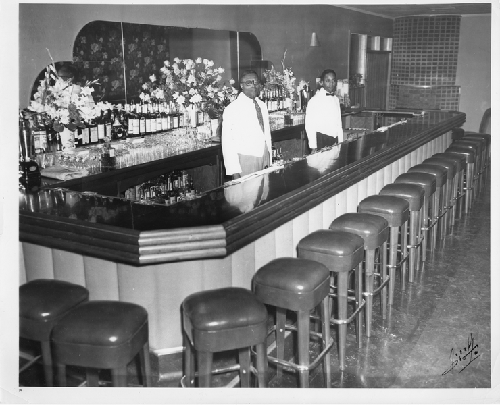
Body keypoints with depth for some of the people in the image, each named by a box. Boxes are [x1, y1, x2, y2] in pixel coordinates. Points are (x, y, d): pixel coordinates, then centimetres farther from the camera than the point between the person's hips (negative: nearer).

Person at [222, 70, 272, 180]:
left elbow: (267, 134, 13)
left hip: (264, 159, 5)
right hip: (244, 161, -5)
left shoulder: (262, 106, 9)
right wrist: (235, 172, -16)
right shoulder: (232, 109, -10)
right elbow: (227, 143, -12)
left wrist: (270, 162, 11)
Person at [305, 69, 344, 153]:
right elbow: (310, 126, -11)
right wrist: (313, 148, -15)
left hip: (334, 140, 6)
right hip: (321, 140, -6)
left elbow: (339, 124, 17)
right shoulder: (314, 101, -7)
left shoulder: (336, 100, 12)